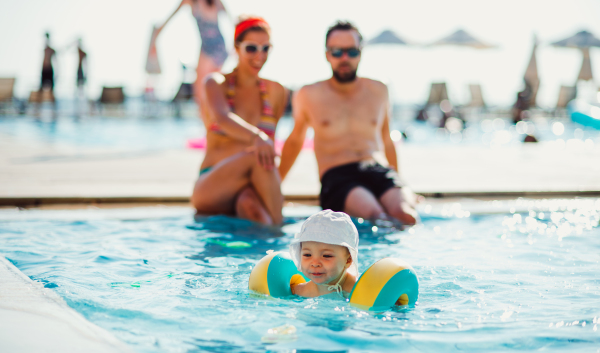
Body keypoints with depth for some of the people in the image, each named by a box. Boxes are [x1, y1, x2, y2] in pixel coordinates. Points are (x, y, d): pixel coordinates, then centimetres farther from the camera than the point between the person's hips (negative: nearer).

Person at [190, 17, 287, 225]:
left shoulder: (276, 92, 15)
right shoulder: (216, 83, 3)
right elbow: (222, 118, -20)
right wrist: (256, 137, -40)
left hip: (252, 186, 1)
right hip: (210, 188, -1)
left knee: (252, 207, -40)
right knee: (257, 156, -36)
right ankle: (277, 226, -38)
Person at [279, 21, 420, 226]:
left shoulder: (378, 91, 20)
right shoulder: (308, 96, 12)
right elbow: (295, 140, 27)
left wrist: (399, 189, 31)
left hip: (380, 172, 3)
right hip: (337, 177, -3)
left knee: (406, 215, -33)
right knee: (374, 215, -38)